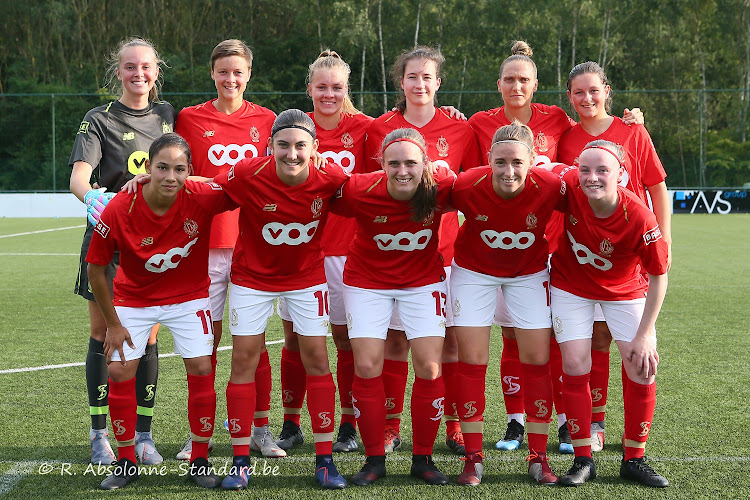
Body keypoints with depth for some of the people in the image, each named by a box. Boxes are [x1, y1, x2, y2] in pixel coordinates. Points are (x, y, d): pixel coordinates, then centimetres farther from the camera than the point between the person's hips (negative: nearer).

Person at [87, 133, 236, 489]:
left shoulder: (203, 198, -26)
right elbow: (95, 269, -13)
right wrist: (112, 324, -8)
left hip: (188, 296, 0)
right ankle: (126, 463, 13)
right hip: (134, 299, 0)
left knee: (201, 369, -8)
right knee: (119, 371, -5)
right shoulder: (119, 210, -26)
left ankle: (200, 461, 8)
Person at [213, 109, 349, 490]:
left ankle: (324, 459, 9)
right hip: (252, 275, -1)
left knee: (315, 356, -1)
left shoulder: (331, 178, -20)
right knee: (244, 358, -1)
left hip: (307, 275, 1)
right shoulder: (247, 174, -25)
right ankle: (240, 461, 10)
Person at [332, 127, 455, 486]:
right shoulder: (359, 191, -26)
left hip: (423, 279, 1)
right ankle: (374, 459, 12)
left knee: (429, 367, -4)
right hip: (367, 280, 0)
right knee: (367, 366, -4)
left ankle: (423, 458, 13)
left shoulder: (441, 187, -23)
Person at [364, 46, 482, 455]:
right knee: (394, 338, 3)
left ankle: (455, 426, 12)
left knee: (450, 337, 0)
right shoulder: (380, 129, 4)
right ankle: (390, 427, 12)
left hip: (444, 247, 0)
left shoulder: (460, 130, 4)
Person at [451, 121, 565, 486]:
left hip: (530, 272, 1)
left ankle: (538, 457, 12)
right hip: (474, 270, 0)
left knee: (537, 359, -1)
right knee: (472, 360, -3)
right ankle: (473, 458, 8)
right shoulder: (466, 186, -29)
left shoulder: (551, 187, -29)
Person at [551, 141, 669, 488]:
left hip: (625, 289, -1)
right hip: (571, 286, 1)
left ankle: (634, 460, 11)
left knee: (642, 367, -7)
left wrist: (644, 335, -16)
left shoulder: (639, 217, -32)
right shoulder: (566, 186, -29)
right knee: (575, 365, -6)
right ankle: (583, 460, 7)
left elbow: (658, 277, -19)